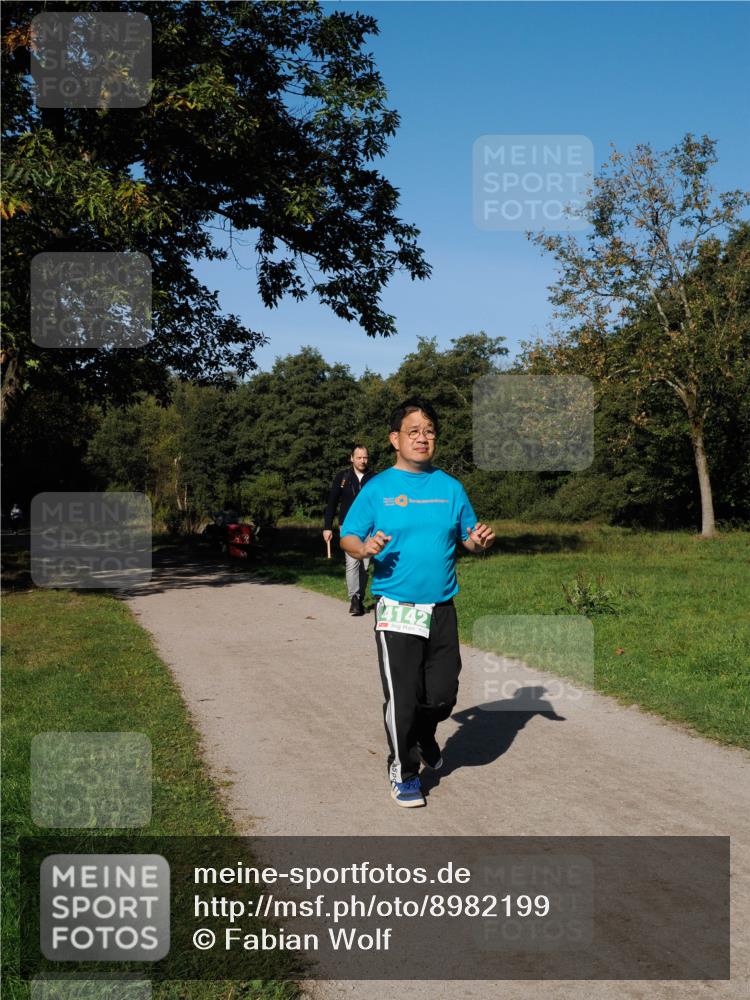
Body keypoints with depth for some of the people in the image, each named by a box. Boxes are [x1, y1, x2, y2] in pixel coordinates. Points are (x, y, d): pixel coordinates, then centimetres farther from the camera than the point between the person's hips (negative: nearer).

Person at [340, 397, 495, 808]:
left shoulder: (450, 487, 6)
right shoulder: (377, 489, -2)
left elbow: (468, 536, 11)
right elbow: (348, 537, -1)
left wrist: (478, 540, -12)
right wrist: (365, 548, -23)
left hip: (442, 609, 3)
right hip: (396, 610, -3)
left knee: (443, 694, 9)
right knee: (402, 697, 0)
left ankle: (424, 736, 42)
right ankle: (403, 771, 22)